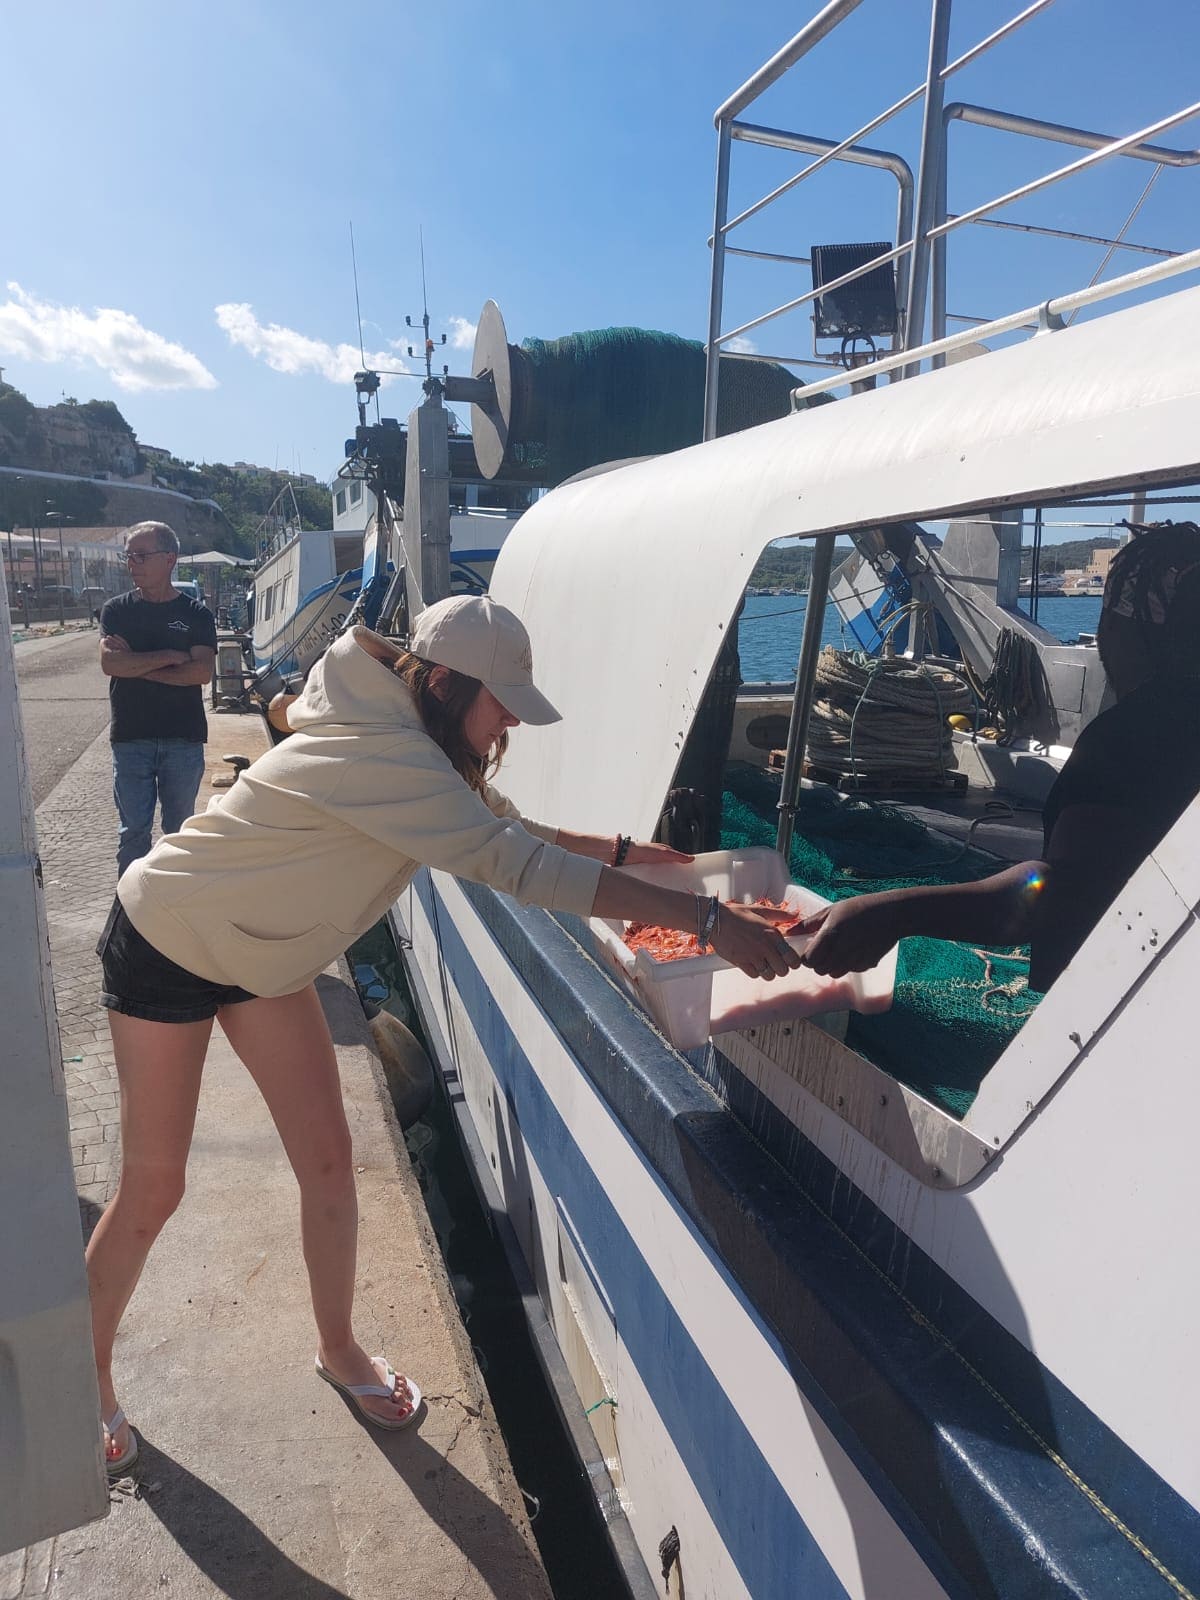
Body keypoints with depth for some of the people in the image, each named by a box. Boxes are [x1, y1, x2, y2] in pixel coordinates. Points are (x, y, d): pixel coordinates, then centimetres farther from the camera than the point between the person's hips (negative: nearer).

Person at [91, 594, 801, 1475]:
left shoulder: (434, 750, -7)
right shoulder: (381, 754, -37)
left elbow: (515, 826, 2)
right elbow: (518, 862, -42)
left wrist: (640, 851, -10)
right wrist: (706, 918, -41)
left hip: (261, 951, 8)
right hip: (166, 946, -8)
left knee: (327, 1160, 7)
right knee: (153, 1187, 4)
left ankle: (339, 1348, 28)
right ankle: (88, 1378, 30)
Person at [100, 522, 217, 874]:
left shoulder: (196, 614, 1)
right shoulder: (117, 610, 5)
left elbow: (202, 672, -12)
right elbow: (109, 663, -11)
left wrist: (135, 665, -11)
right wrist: (170, 656, -13)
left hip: (184, 739, -1)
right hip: (130, 739, 1)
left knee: (180, 828, 10)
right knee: (133, 830, 5)